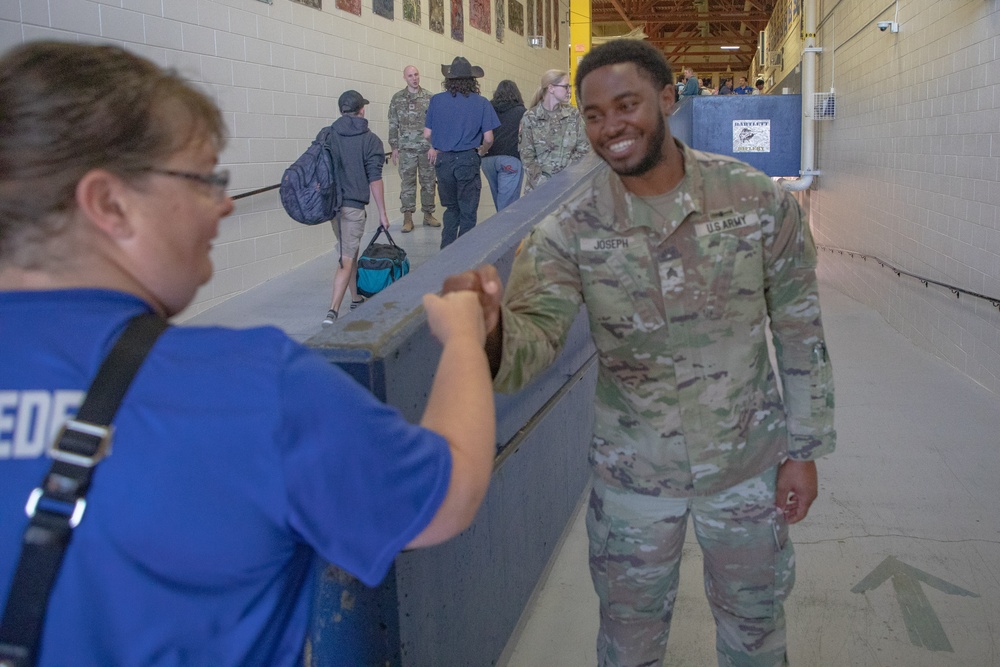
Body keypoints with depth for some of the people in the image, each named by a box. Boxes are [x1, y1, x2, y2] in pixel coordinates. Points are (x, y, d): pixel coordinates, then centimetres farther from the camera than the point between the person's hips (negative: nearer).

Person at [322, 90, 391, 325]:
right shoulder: (370, 140, -4)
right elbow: (375, 179, -8)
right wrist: (382, 213, -3)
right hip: (353, 206, -6)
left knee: (350, 251, 22)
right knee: (346, 259, -6)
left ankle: (356, 299, 34)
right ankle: (332, 312, -15)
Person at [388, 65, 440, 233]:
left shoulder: (429, 98, 4)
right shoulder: (397, 99, 4)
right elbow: (393, 125, 6)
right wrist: (394, 147, 1)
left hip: (427, 148, 1)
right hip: (407, 148, -1)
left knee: (428, 182, 6)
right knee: (407, 183, 0)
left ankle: (428, 214, 18)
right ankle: (407, 218, 4)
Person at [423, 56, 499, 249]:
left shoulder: (437, 100, -1)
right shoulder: (481, 103, -6)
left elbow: (427, 134, 2)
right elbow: (488, 139, -8)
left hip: (443, 160, 3)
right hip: (468, 160, -3)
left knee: (451, 208, 20)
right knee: (468, 212, 8)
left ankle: (446, 250, 18)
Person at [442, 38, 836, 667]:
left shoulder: (761, 201, -14)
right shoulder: (569, 232, -15)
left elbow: (800, 331, -5)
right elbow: (533, 339, -26)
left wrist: (805, 449, -2)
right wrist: (490, 329, -50)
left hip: (750, 463, 0)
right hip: (634, 474, 0)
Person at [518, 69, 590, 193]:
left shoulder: (573, 114, 5)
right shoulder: (530, 118, -1)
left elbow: (583, 149, 4)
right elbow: (527, 155, -3)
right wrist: (543, 183, -14)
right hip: (539, 186, -2)